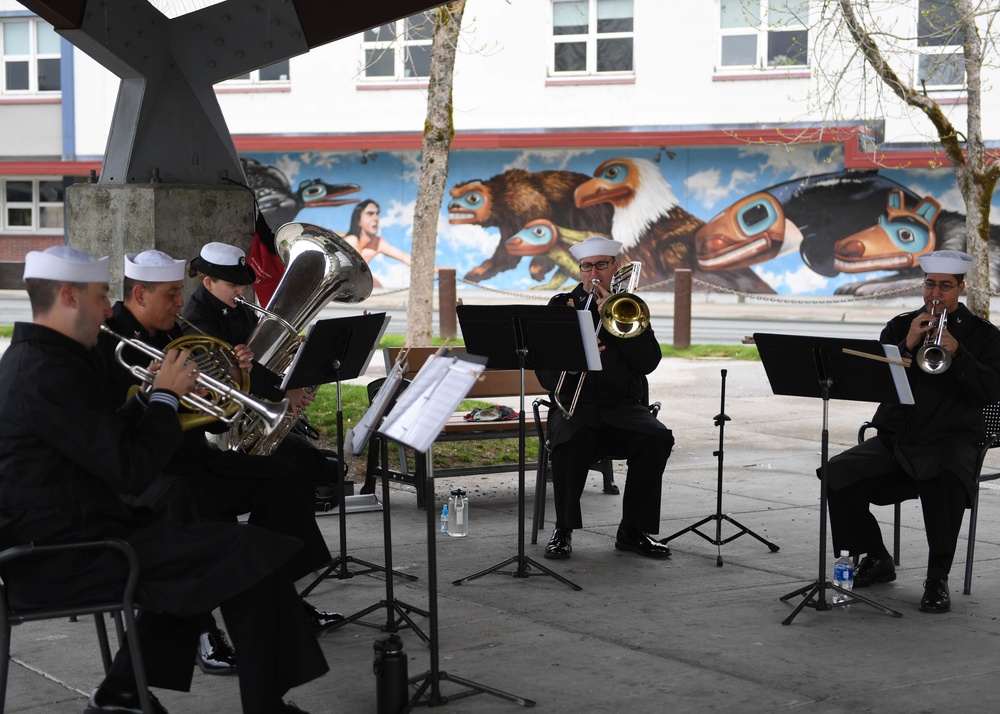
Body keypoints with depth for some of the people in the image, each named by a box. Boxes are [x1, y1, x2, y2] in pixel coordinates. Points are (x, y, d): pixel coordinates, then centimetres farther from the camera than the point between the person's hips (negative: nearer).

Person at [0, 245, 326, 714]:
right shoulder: (48, 373, -21)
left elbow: (107, 438, 19)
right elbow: (132, 471, -22)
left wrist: (157, 397, 7)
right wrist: (166, 395, -8)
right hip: (65, 559, -11)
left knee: (201, 551, 28)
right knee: (253, 553, -12)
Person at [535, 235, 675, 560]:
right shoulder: (562, 305, 11)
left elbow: (648, 362, -2)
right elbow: (546, 374, 3)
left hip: (623, 405, 2)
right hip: (574, 404, -1)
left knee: (658, 438, -29)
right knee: (571, 439, -36)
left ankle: (633, 531, -15)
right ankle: (563, 529, -18)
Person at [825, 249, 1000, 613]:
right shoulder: (900, 327, 15)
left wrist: (955, 352, -18)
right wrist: (908, 345, -11)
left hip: (949, 440, -3)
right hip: (894, 439, 4)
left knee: (947, 481, -39)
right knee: (837, 473, -21)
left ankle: (938, 577, -23)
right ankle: (876, 559, 0)